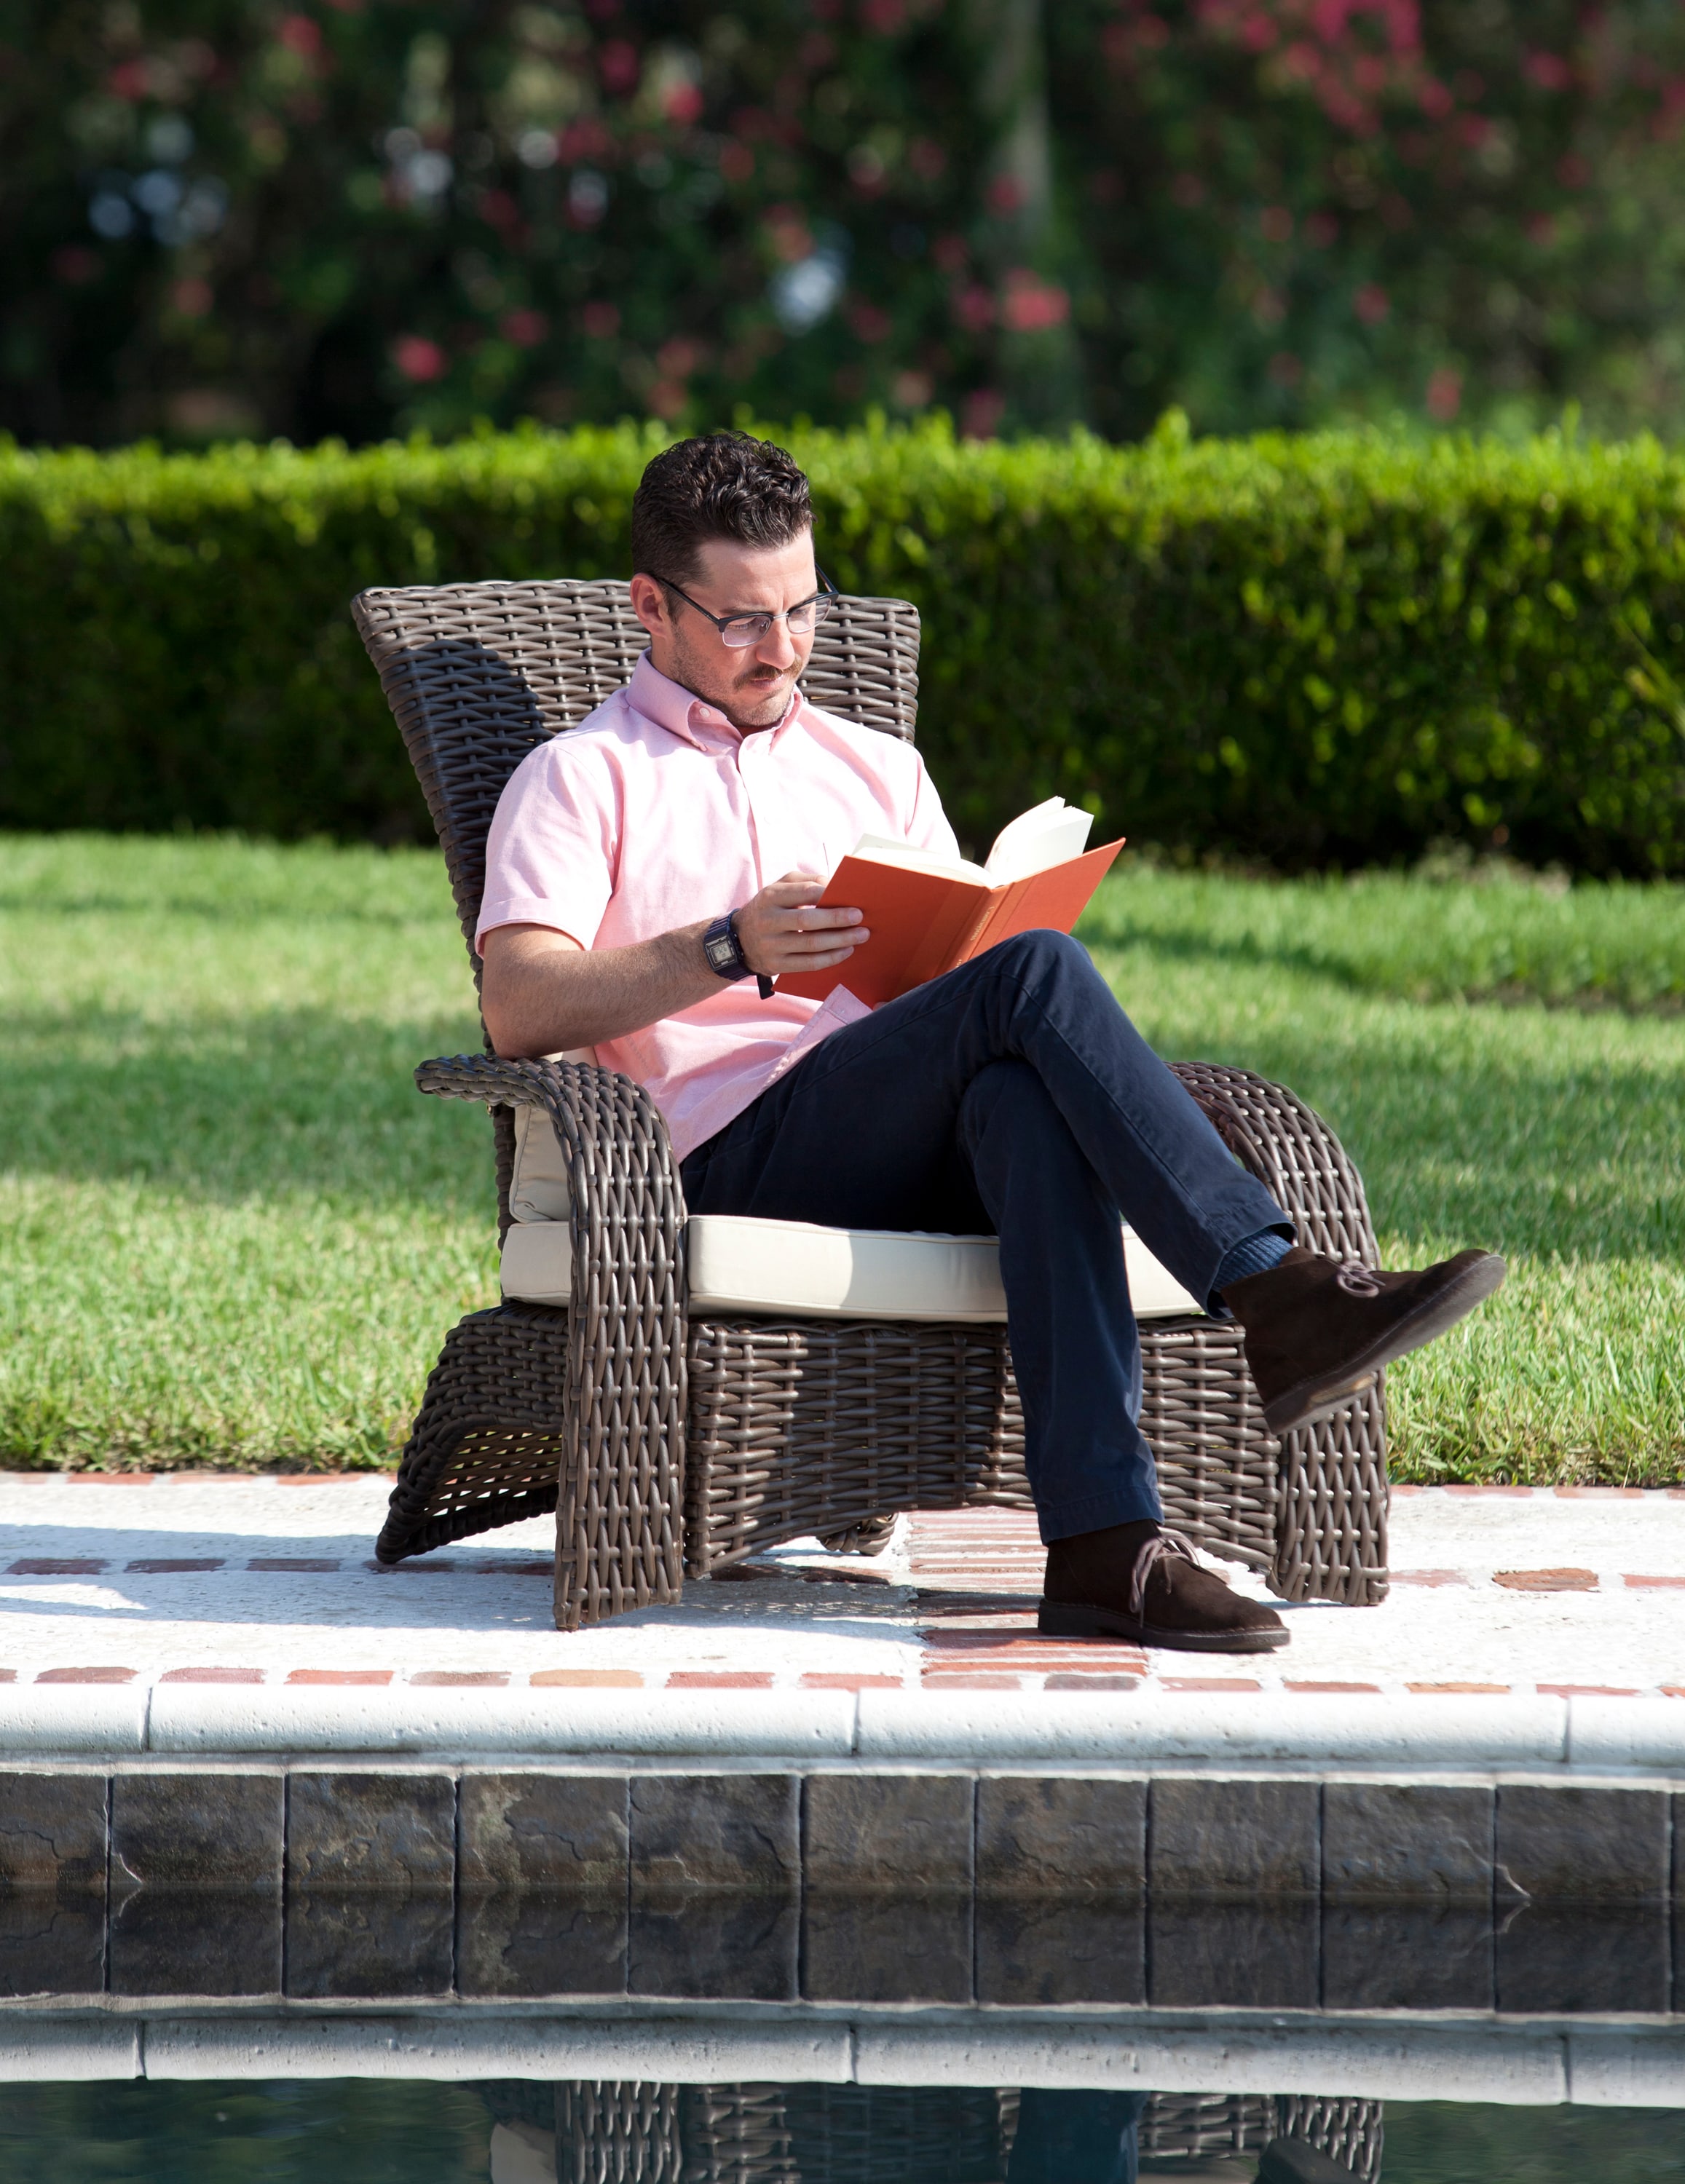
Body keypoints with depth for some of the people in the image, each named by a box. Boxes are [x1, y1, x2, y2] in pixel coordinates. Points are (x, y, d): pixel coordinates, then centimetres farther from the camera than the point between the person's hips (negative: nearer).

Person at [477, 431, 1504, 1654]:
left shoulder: (879, 771, 30)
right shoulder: (583, 778, 13)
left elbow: (966, 960, 24)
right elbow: (518, 1010, -4)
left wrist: (958, 955, -2)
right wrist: (729, 948, -18)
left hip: (914, 1162, 4)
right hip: (733, 1160, -4)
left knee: (1028, 1091, -36)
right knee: (1040, 974, -28)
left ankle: (1104, 1542, -49)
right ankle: (1280, 1301, -38)